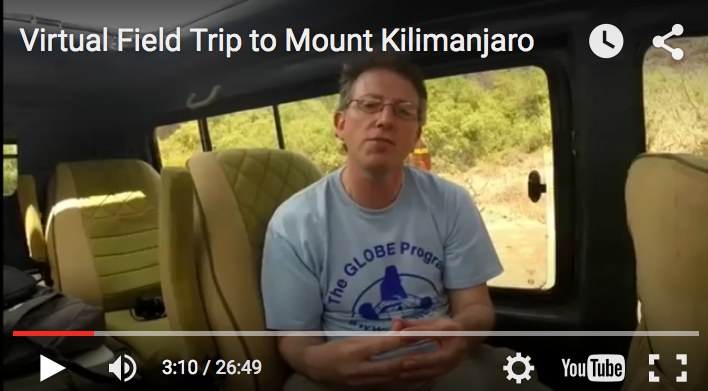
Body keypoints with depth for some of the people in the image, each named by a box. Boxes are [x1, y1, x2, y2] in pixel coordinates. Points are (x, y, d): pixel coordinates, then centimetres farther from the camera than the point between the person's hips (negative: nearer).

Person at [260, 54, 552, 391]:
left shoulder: (451, 203, -2)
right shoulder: (293, 223, -10)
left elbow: (476, 306, 2)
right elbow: (293, 339, -5)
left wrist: (461, 332, -24)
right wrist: (322, 361, -30)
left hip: (441, 364, 4)